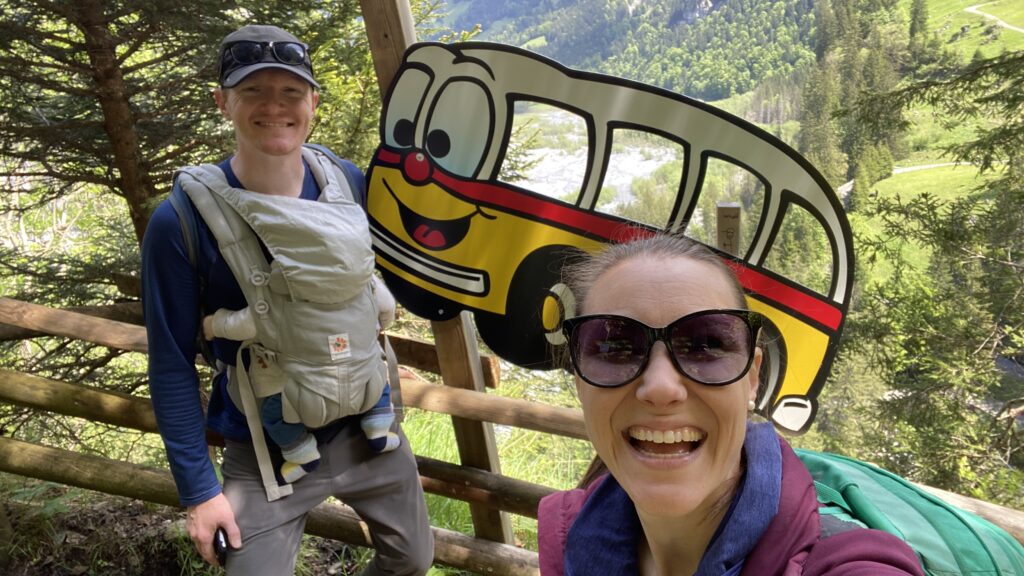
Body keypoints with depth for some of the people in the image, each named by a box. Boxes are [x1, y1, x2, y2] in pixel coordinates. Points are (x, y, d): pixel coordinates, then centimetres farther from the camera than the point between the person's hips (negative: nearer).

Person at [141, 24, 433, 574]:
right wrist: (198, 487, -9)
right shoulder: (183, 220, -18)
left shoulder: (350, 184, -9)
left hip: (366, 425, 4)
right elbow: (172, 365, -11)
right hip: (264, 457, -3)